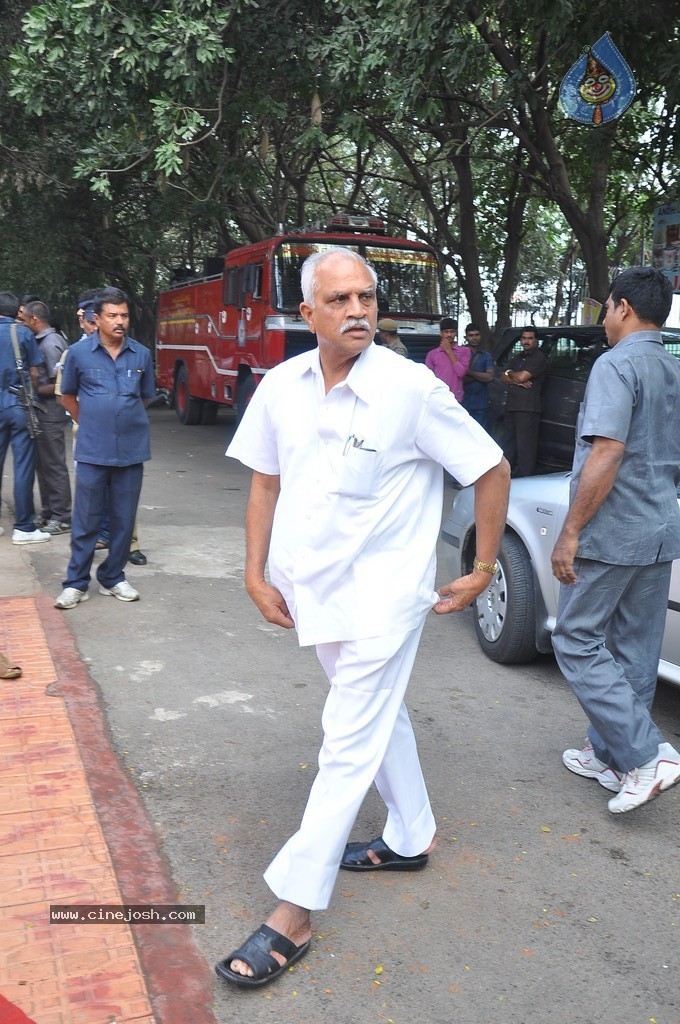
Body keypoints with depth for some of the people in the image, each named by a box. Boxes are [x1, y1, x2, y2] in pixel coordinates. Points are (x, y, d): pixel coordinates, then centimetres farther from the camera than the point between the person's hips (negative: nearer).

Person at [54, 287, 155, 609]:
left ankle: (112, 578, 24)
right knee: (86, 521, 3)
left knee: (123, 521, 9)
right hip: (92, 452, -2)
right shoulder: (79, 352, -1)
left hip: (131, 451, 2)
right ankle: (76, 583, 14)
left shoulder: (141, 355, 3)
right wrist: (90, 423, 12)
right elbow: (68, 397, 12)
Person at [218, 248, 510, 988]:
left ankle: (292, 915, 8)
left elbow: (491, 469, -9)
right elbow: (265, 481, 9)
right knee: (379, 716, 22)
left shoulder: (412, 389, -17)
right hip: (313, 590, 7)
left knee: (349, 746, -1)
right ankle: (411, 839, 43)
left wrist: (483, 570, -6)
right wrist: (256, 574, 4)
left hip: (381, 598, -6)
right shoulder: (281, 385, -2)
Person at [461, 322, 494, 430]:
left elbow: (490, 377, -1)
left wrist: (469, 372, -6)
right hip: (463, 403, -2)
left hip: (480, 405, 2)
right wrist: (480, 376, -6)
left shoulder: (486, 356, 13)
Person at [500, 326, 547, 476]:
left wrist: (510, 373, 6)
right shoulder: (518, 358, 22)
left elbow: (522, 376, -14)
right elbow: (504, 378, 14)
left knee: (525, 446, -8)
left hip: (528, 408, -8)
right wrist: (516, 381, -6)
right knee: (509, 443, 12)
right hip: (511, 406, 8)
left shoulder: (539, 358, -4)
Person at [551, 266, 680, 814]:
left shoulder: (617, 365, -13)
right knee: (634, 651, 13)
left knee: (578, 641, 1)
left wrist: (571, 532, -21)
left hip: (612, 534, -8)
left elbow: (607, 454, -24)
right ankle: (610, 756, 25)